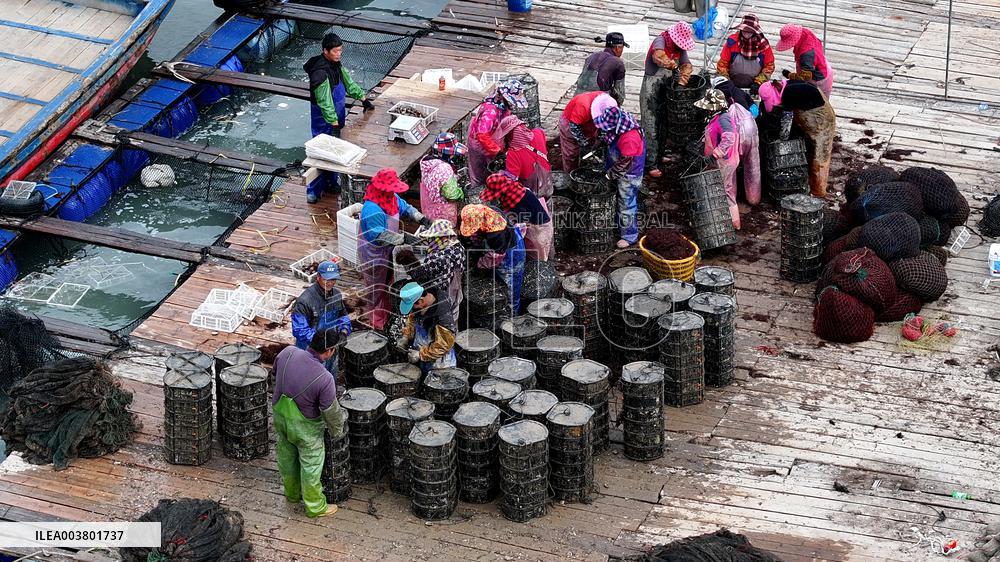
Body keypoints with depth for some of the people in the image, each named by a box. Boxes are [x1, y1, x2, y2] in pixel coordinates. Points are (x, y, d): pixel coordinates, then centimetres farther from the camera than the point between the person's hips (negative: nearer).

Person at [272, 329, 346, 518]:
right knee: (311, 465, 15)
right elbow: (331, 412, -19)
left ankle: (292, 493, 49)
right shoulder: (325, 379, -33)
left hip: (280, 416, 6)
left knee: (287, 457, 27)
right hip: (304, 427, -6)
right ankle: (315, 506, 33)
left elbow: (276, 374, 3)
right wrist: (337, 431, 1)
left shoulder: (287, 353, -20)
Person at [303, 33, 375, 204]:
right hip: (324, 120, -9)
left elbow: (348, 82, 18)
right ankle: (314, 192, 3)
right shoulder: (320, 73, -27)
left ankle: (331, 183, 33)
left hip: (336, 117, 9)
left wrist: (363, 99, 16)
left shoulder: (336, 64, 2)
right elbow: (325, 102, -28)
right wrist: (335, 124, -29)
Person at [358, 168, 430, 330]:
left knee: (386, 285, 26)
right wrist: (404, 238, -41)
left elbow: (405, 207, 7)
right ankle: (377, 322, 24)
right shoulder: (372, 209, -36)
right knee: (377, 289, 8)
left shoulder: (392, 197, -8)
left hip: (387, 251, 9)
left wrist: (421, 218, -10)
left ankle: (386, 315, 44)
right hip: (373, 255, -9)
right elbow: (379, 236, -38)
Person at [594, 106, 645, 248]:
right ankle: (620, 226, 43)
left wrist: (611, 174, -11)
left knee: (626, 204, 7)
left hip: (628, 175, -8)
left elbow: (625, 163, -27)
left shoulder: (629, 138, -38)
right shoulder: (621, 121, -11)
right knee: (620, 201, 24)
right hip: (618, 171, 8)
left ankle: (629, 235, 23)